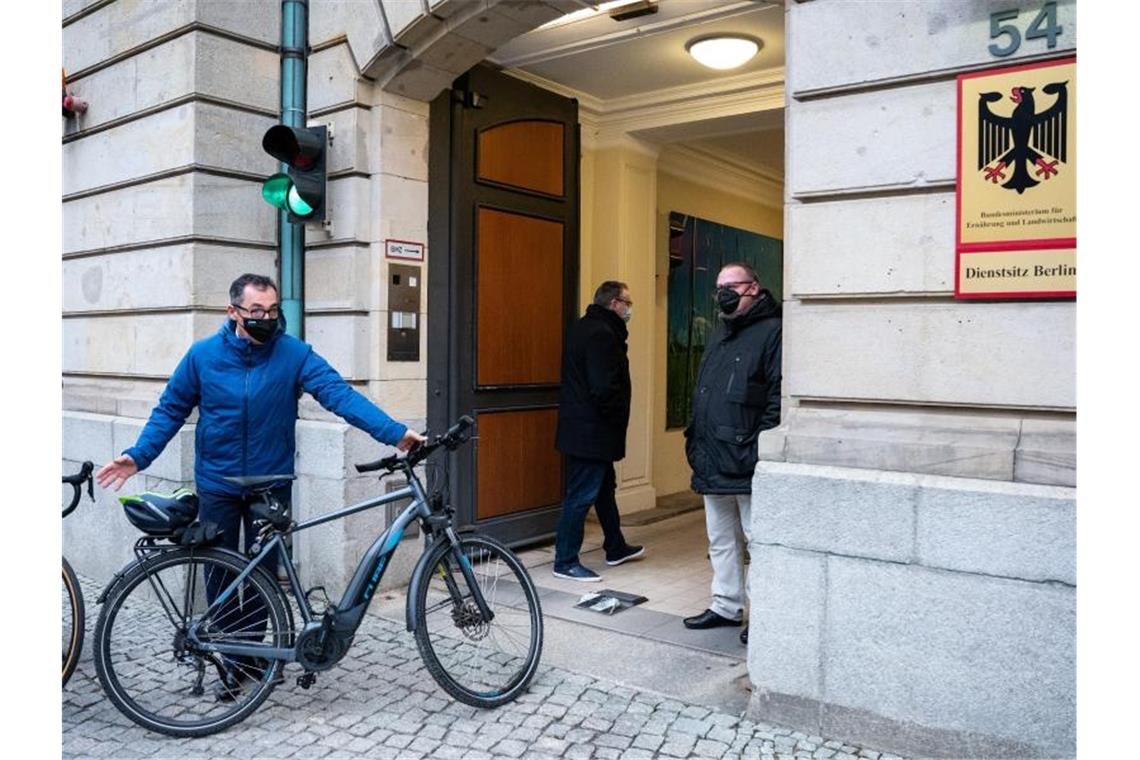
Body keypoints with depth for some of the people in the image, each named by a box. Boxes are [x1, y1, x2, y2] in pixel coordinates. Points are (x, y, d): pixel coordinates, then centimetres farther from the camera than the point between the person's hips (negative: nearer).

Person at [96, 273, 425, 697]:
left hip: (272, 485, 0)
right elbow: (170, 410, 3)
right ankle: (234, 657, 28)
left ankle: (247, 656, 30)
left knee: (262, 575, 11)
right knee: (220, 576, 9)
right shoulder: (203, 355, -7)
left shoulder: (294, 354, -11)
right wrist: (138, 457, -8)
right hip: (217, 487, 1)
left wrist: (395, 433, -32)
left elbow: (340, 394, -21)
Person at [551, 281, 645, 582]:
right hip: (592, 431, -11)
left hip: (580, 428, 11)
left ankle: (616, 548, 36)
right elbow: (604, 388, -27)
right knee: (581, 495, -2)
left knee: (605, 488, 21)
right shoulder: (602, 334, -20)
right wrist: (617, 418, -10)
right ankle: (565, 562, 7)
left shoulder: (582, 328, 13)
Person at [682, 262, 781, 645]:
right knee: (721, 541, 17)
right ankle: (726, 606, 29)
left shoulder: (772, 331, -8)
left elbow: (779, 398, -16)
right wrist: (694, 439, 15)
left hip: (746, 464, -9)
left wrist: (760, 449, -20)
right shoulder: (719, 335, 19)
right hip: (713, 463, 9)